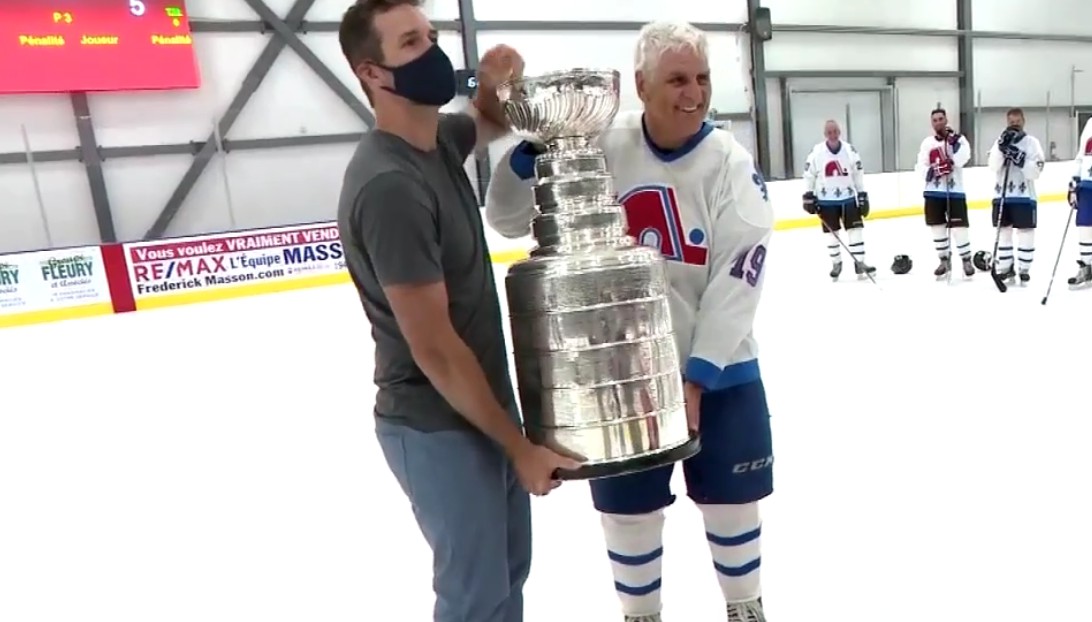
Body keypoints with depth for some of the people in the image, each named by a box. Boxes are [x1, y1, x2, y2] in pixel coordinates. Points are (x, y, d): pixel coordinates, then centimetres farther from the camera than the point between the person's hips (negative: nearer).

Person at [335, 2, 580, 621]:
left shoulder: (439, 138, 1)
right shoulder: (389, 184, -25)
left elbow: (495, 123, 25)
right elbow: (434, 349, -24)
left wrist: (496, 83, 0)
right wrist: (520, 445, -15)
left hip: (485, 402, 8)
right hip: (439, 426, -8)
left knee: (510, 566, 24)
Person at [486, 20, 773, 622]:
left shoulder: (731, 164, -10)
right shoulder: (599, 147, -9)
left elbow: (737, 279, -15)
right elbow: (509, 221, -5)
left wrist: (697, 377, -19)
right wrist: (529, 153, -22)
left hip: (717, 369, 0)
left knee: (731, 501, 18)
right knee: (628, 512, 14)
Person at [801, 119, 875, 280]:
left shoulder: (850, 150, -2)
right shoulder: (816, 152, -6)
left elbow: (858, 175, 5)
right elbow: (809, 175, 2)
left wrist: (863, 197, 4)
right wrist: (809, 197, -1)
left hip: (848, 198, 1)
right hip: (826, 201, -1)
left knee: (855, 230, -2)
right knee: (832, 233, 6)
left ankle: (859, 263, 4)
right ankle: (836, 264, 19)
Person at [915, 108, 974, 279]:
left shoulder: (959, 139, -1)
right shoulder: (927, 142, 7)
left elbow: (961, 160, -17)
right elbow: (920, 168, 1)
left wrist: (952, 142, -21)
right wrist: (934, 170, -17)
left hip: (955, 191, -3)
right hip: (934, 192, 3)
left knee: (959, 227, -4)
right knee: (937, 228, 7)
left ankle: (966, 260, 12)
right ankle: (944, 261, 20)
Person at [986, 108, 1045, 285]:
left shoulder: (1031, 142, 0)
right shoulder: (1000, 141, 7)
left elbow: (1035, 172, -9)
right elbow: (993, 166, -8)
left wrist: (1019, 158, -21)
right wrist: (1002, 147, -21)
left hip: (1025, 196, -2)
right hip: (1002, 195, 2)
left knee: (1025, 233, 0)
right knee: (1003, 232, 6)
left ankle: (1024, 269, 10)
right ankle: (1005, 268, 15)